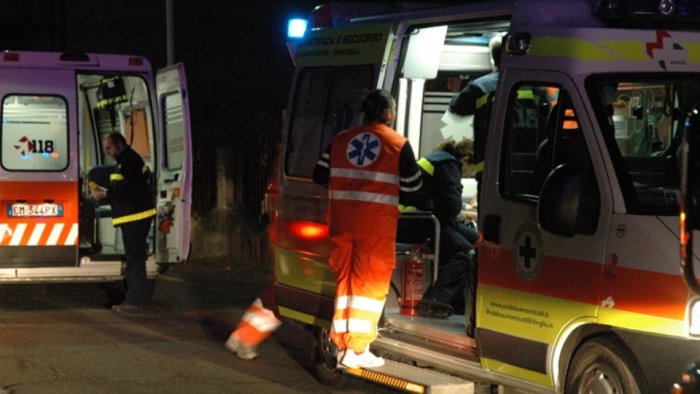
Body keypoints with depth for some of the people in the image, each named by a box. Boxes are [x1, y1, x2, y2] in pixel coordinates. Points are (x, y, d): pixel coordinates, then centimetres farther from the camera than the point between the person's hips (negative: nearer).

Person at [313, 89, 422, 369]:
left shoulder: (341, 140, 8)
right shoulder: (398, 144, -2)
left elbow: (320, 176, 11)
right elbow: (412, 187, 2)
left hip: (343, 223, 4)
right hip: (377, 225, -4)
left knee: (345, 281, 13)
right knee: (370, 285, 1)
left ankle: (342, 345, 17)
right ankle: (357, 350, -2)